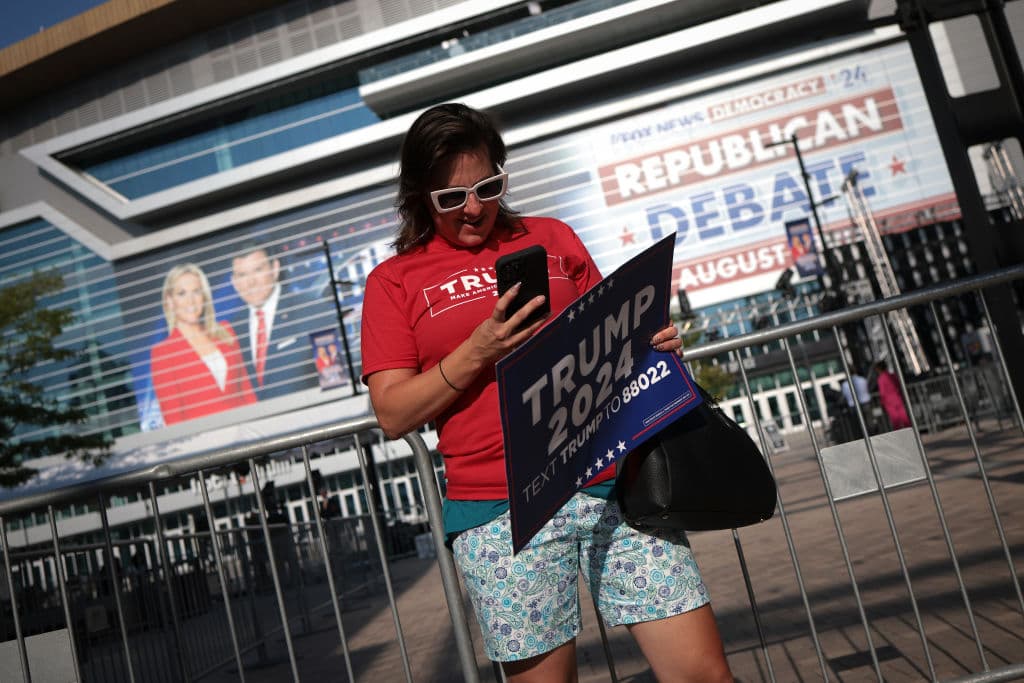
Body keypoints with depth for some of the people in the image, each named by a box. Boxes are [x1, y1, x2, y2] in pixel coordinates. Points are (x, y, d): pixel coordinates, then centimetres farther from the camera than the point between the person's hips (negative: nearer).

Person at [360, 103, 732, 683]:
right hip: (502, 511, -2)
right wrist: (477, 352, -12)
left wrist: (650, 343, -1)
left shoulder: (554, 239, 16)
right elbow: (393, 414, 1)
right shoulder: (395, 280, 8)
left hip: (613, 484, 2)